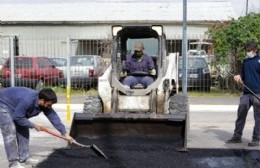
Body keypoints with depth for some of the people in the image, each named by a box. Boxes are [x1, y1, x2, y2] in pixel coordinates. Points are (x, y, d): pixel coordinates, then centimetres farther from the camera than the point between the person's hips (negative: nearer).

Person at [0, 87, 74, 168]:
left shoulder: (44, 104, -14)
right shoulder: (27, 101, -39)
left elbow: (53, 117, -10)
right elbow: (18, 118, -29)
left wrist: (65, 134, -10)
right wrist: (33, 125, -20)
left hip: (15, 105, 9)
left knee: (23, 131, 6)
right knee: (10, 133, -15)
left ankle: (24, 157, 15)